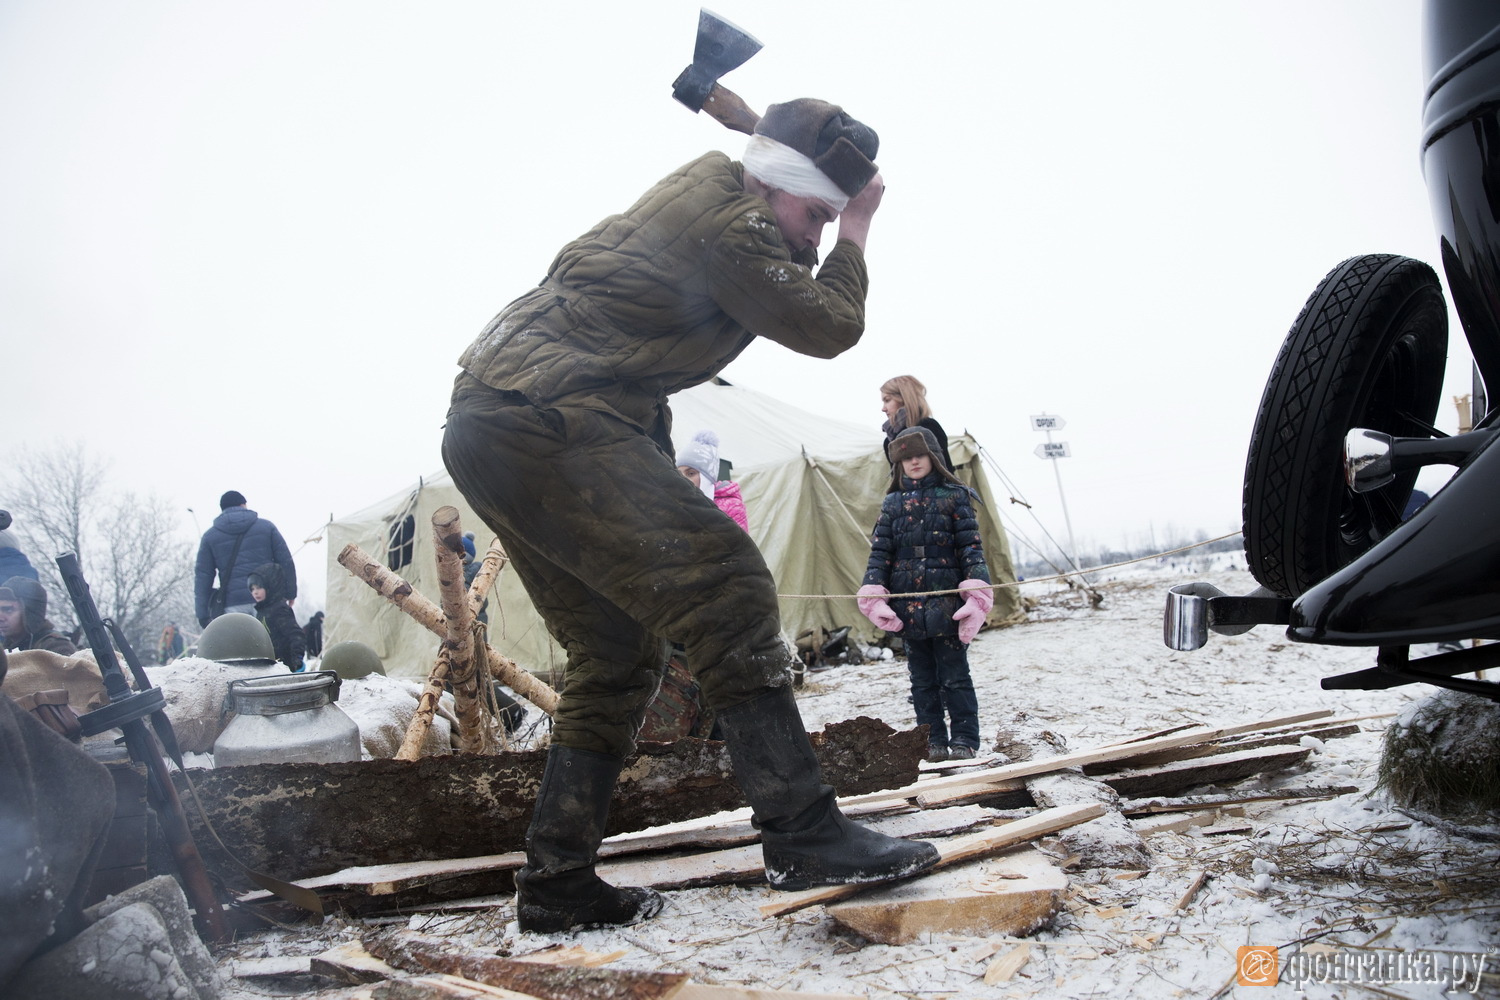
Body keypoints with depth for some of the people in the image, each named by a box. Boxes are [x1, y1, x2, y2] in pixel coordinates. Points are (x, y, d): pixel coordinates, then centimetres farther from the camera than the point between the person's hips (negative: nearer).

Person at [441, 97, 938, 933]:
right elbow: (828, 329, -5)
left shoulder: (699, 195, 21)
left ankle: (557, 881, 12)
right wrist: (855, 238, 9)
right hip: (552, 425, -11)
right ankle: (804, 834, -19)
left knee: (617, 650, 11)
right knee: (725, 590, -17)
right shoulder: (729, 220, -9)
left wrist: (837, 235, 15)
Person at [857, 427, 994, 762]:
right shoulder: (893, 504, 8)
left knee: (954, 677, 4)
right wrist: (874, 597, -6)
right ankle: (934, 740, 21)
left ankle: (963, 738, 15)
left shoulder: (953, 496, 0)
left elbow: (971, 547, -4)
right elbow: (879, 552, 5)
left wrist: (976, 594, -15)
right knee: (922, 679, 11)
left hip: (947, 606, -3)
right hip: (908, 608, 3)